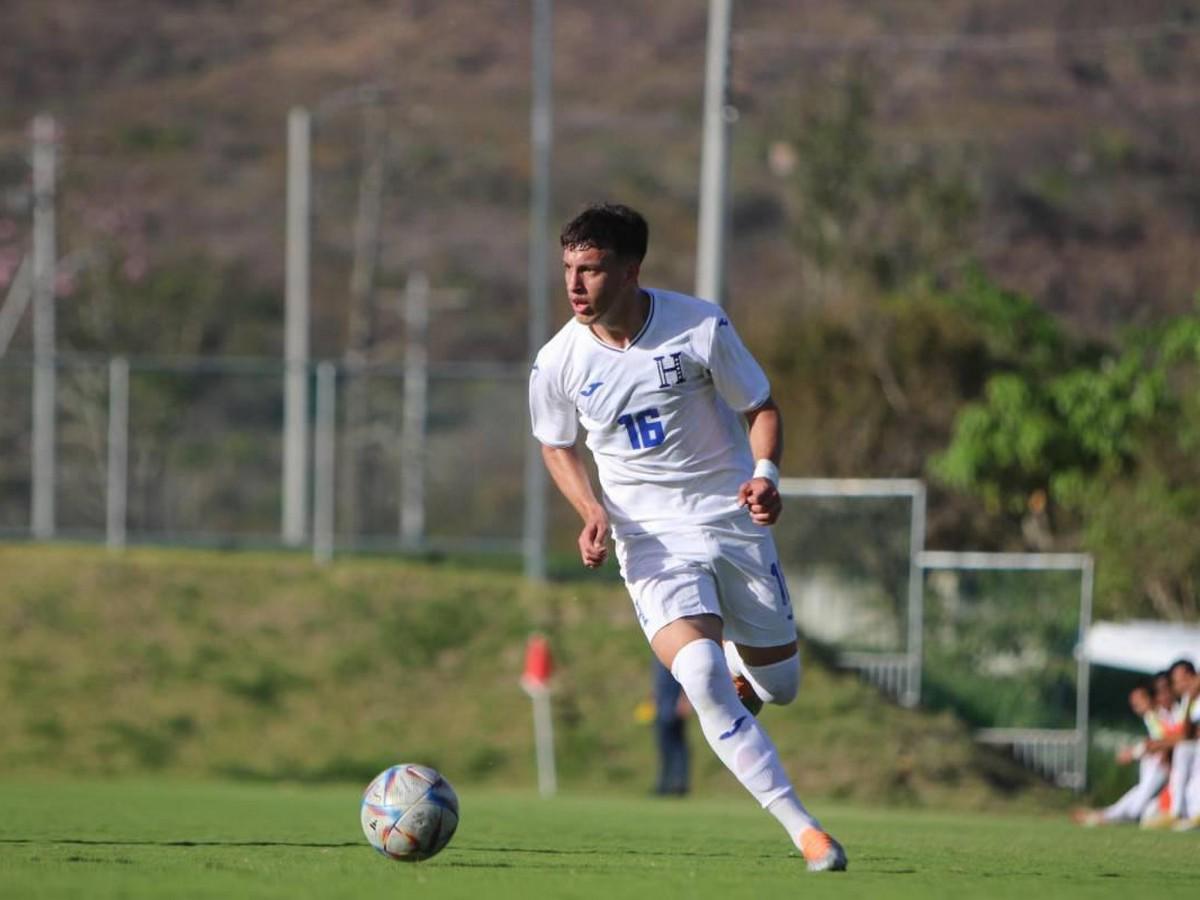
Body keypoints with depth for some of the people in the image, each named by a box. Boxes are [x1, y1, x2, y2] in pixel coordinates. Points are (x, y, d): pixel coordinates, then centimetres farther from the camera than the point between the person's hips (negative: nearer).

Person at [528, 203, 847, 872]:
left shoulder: (701, 326, -13)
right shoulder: (559, 363, -9)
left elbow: (762, 409, -1)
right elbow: (558, 447, 10)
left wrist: (765, 474, -21)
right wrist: (594, 512, -9)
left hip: (734, 520, 1)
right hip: (652, 541, -1)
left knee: (779, 683, 8)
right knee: (701, 676, -25)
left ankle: (735, 673, 47)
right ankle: (802, 828, -20)